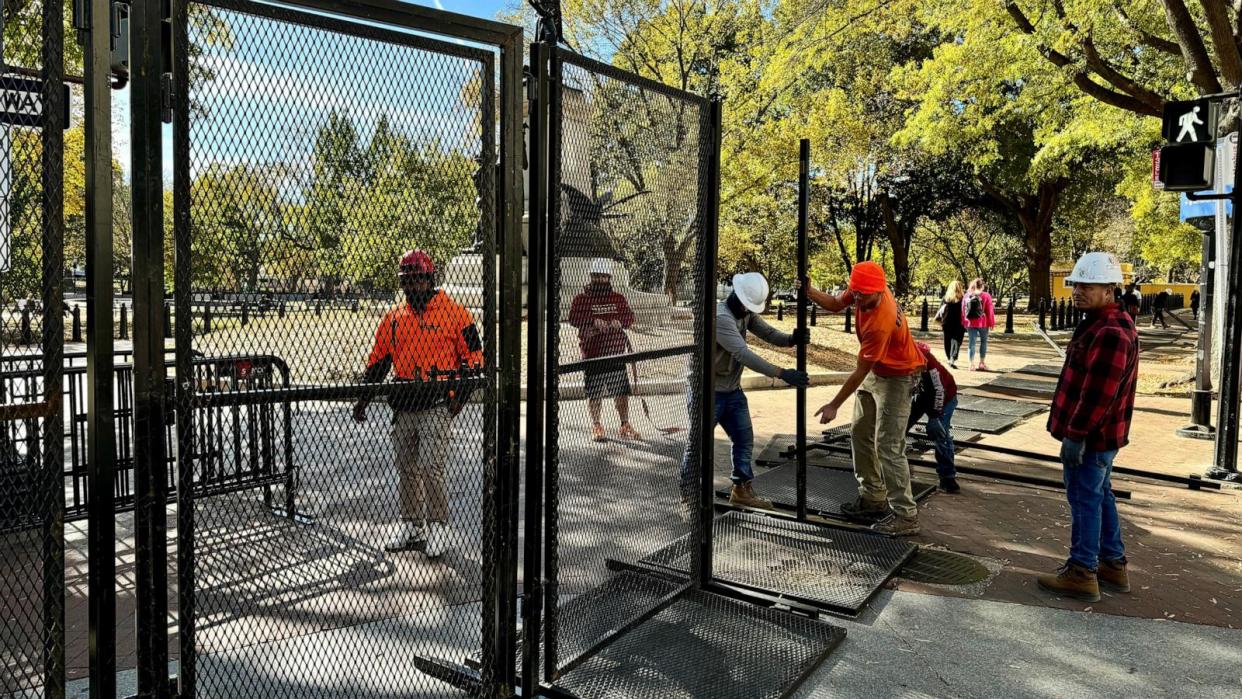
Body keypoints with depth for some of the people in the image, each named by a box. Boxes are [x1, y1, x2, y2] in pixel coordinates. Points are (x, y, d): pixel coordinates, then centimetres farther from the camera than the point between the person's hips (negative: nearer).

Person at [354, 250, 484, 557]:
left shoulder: (454, 313, -2)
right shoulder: (393, 317, 12)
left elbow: (473, 356, -2)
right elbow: (378, 359, 17)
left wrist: (461, 394, -10)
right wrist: (363, 397, 11)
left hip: (437, 404, -5)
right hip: (403, 407, 5)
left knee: (430, 467, -9)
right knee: (405, 468, 11)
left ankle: (438, 526, 6)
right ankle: (410, 523, 25)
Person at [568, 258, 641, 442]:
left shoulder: (618, 298, 13)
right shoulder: (582, 298, 3)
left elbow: (629, 316, 4)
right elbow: (574, 317, -11)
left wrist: (619, 322, -18)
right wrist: (594, 321, -25)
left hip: (616, 352, 3)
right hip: (592, 352, -2)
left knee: (621, 391, 4)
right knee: (594, 393, 2)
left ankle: (625, 426, 16)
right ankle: (596, 427, 16)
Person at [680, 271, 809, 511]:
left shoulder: (746, 312, 3)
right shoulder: (720, 317, -27)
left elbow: (768, 333, -2)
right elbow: (744, 354, -34)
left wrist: (792, 339, -24)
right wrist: (781, 373, -38)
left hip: (733, 391, 9)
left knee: (745, 439, 14)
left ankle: (742, 489, 29)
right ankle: (688, 500, 9)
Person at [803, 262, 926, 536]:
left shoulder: (881, 324, -36)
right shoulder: (862, 291, -15)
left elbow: (860, 372, -28)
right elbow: (835, 304, 5)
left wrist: (834, 405, -20)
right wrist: (808, 291, -14)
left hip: (897, 379, -9)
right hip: (875, 372, 9)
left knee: (888, 448, -11)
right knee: (860, 435, 16)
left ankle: (906, 516, -4)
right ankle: (873, 497, 27)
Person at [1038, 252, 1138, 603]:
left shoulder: (1110, 333, -23)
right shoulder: (1101, 324, 12)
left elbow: (1097, 394, -26)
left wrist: (1075, 434, -22)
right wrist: (1077, 430, 21)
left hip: (1090, 436, -11)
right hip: (1100, 435, 11)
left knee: (1084, 498, -2)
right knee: (1100, 495, 19)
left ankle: (1082, 573, 7)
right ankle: (1113, 564, 31)